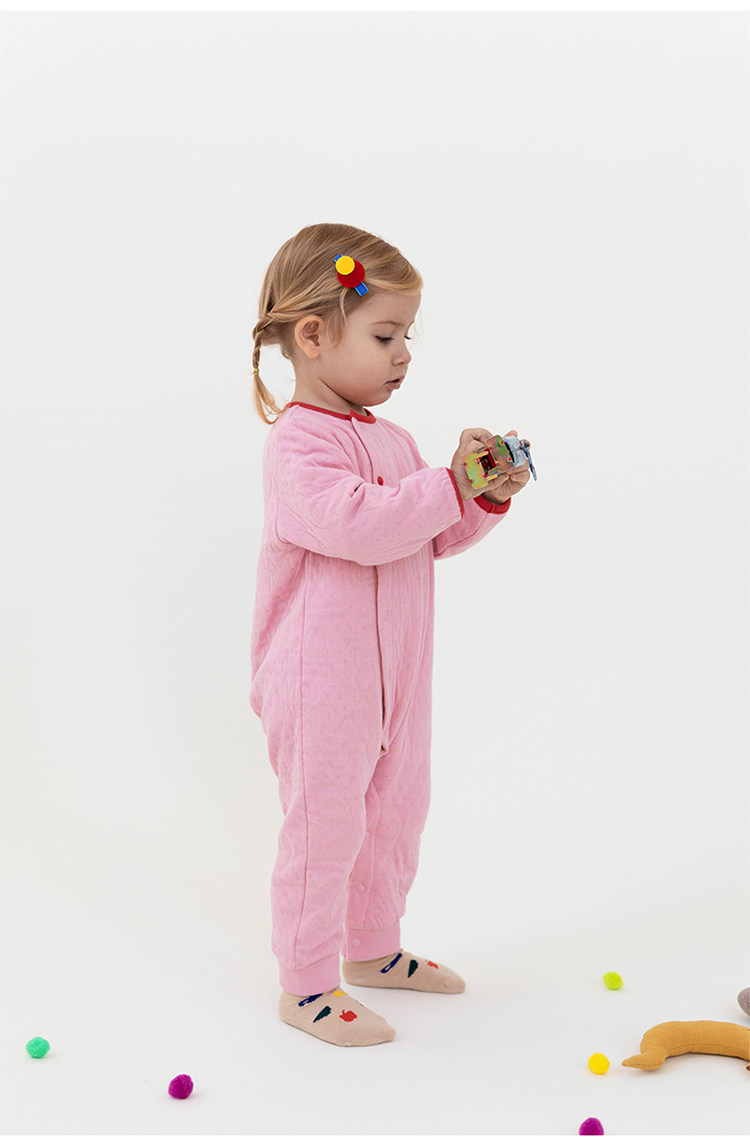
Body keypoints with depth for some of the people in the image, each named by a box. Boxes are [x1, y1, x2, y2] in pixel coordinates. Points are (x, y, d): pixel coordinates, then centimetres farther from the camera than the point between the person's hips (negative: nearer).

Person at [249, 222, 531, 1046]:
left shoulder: (391, 440, 12)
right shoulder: (298, 444, -17)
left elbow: (434, 538, 16)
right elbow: (360, 524, -31)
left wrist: (488, 500, 0)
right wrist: (449, 483, -25)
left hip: (394, 674, 9)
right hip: (321, 682, -9)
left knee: (396, 810, 19)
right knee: (325, 825, 0)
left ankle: (373, 948, 38)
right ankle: (306, 986, 16)